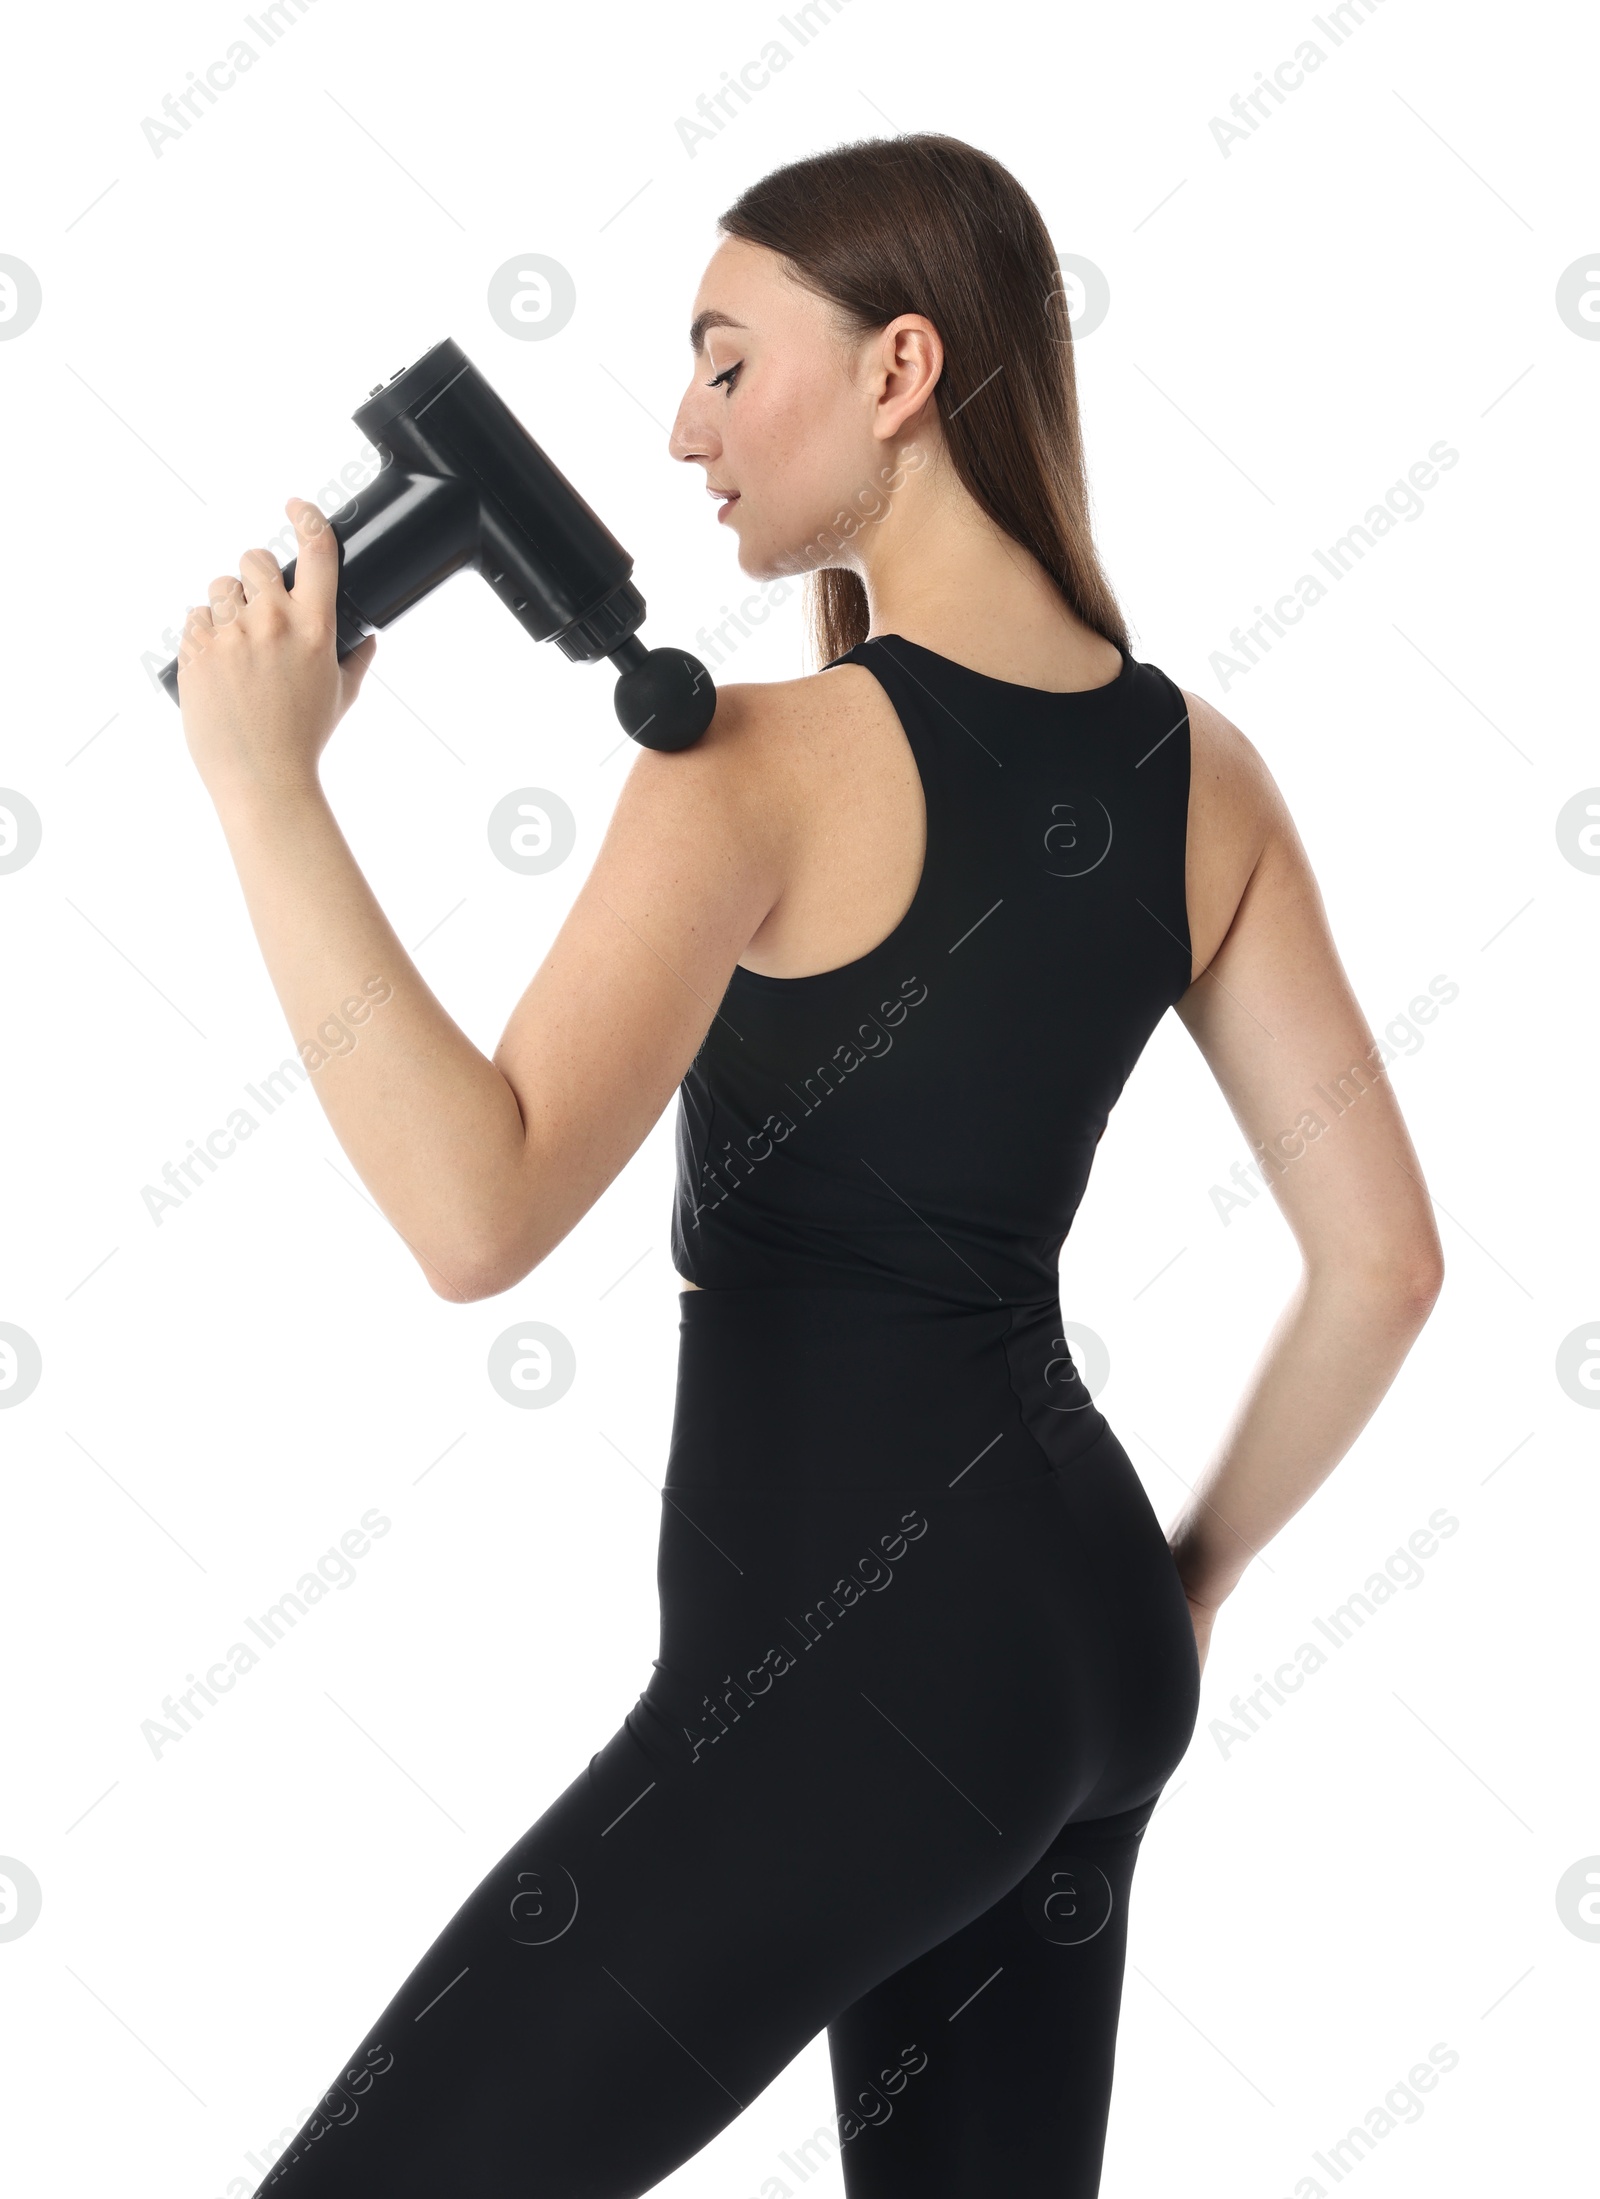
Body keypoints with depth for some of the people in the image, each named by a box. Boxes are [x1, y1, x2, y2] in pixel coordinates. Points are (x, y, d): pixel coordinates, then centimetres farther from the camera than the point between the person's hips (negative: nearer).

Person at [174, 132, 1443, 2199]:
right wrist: (1185, 1582, 17)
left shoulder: (768, 763, -16)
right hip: (1084, 1633, 8)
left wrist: (264, 781, -20)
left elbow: (479, 1212, -27)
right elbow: (1381, 1259, 5)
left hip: (848, 1657, -8)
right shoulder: (1201, 767, 4)